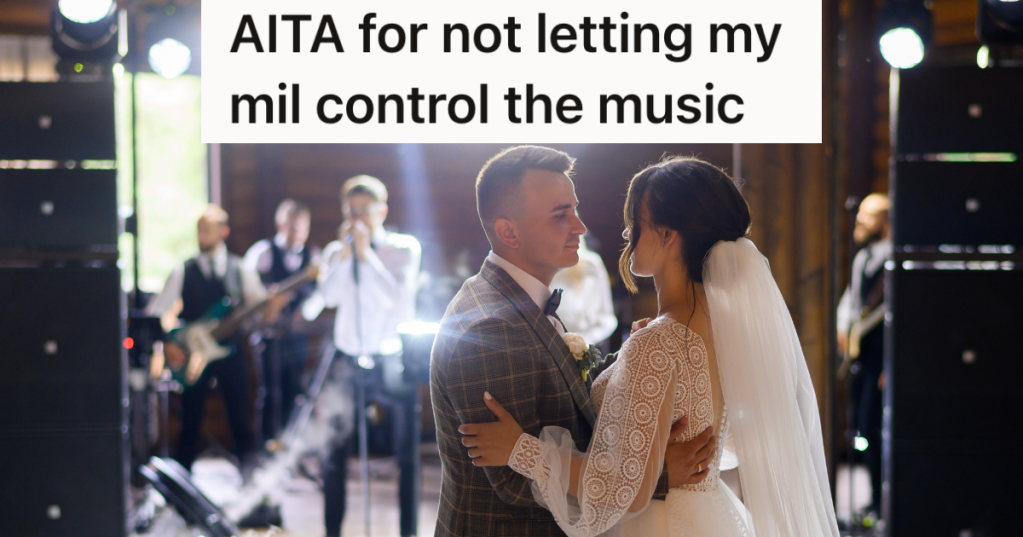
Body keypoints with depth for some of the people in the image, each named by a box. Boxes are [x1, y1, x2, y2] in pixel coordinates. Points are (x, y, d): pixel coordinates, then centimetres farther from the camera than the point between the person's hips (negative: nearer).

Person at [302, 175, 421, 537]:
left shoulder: (404, 248, -2)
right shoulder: (336, 252, 7)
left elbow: (397, 298, -17)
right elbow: (328, 297, -8)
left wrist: (366, 254, -17)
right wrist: (345, 254, -14)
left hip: (391, 362, -3)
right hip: (348, 361, 3)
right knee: (333, 452, 3)